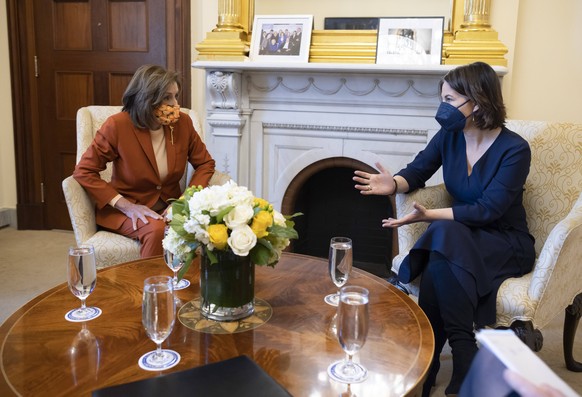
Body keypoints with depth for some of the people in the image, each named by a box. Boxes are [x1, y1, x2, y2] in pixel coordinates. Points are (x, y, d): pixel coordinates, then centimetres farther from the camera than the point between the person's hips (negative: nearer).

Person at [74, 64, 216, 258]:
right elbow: (83, 172, -10)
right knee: (155, 228, -35)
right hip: (128, 210, -3)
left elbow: (205, 164, 7)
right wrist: (127, 206, -19)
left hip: (169, 207, 3)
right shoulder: (118, 126, -14)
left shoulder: (182, 122, -4)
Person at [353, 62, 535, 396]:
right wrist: (394, 184, -15)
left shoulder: (515, 149, -17)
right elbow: (417, 171, 9)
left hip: (507, 243, -4)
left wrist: (429, 215, -32)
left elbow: (487, 209, -24)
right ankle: (463, 356, -23)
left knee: (444, 242, -35)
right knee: (439, 256, -33)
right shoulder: (449, 137, -1)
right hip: (463, 236, 5)